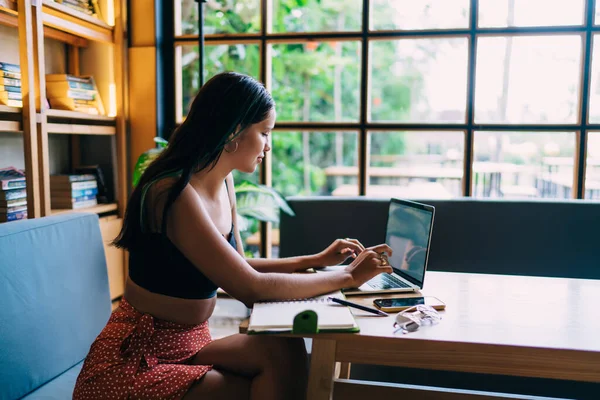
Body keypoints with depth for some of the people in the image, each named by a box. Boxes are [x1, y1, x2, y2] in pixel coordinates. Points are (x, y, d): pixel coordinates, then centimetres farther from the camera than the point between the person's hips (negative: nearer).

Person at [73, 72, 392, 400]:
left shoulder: (223, 184, 3)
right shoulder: (173, 194, -25)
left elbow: (238, 270, 10)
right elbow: (252, 289, -28)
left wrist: (315, 260, 4)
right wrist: (347, 277, -18)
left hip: (191, 345, 7)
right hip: (133, 362, -7)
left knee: (283, 351, -18)